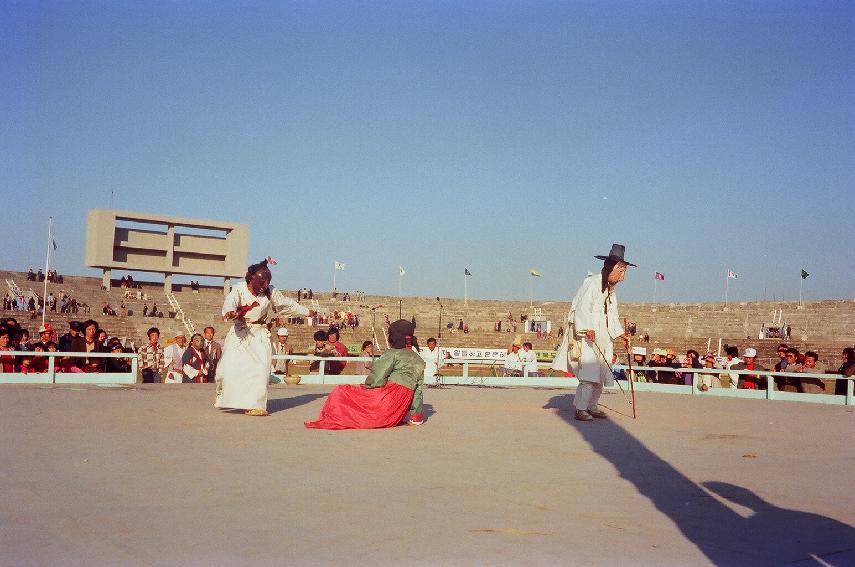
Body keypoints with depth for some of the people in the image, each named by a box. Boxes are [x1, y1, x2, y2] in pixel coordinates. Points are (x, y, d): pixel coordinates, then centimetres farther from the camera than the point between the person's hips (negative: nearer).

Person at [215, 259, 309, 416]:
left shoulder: (270, 291, 2)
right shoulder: (239, 289, -10)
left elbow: (287, 304, 17)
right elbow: (230, 301, -30)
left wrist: (306, 312, 23)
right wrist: (229, 311, -54)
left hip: (261, 335, 2)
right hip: (240, 334, -2)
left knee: (260, 369, -11)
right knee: (229, 367, -7)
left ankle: (255, 405, -6)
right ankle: (223, 395, 23)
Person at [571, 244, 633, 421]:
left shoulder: (610, 289, 20)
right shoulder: (591, 283, -9)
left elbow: (613, 316, 24)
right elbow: (582, 308, -18)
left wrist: (622, 335, 16)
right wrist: (588, 329, -27)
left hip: (603, 337, 9)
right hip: (588, 335, -9)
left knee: (601, 373, 7)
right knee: (590, 373, -15)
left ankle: (592, 406, 16)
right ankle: (580, 409, -11)